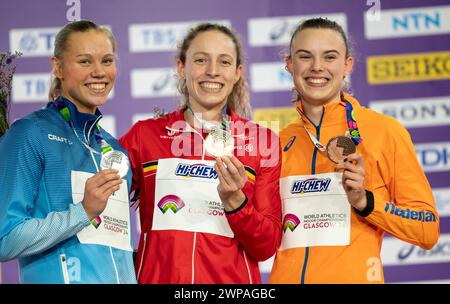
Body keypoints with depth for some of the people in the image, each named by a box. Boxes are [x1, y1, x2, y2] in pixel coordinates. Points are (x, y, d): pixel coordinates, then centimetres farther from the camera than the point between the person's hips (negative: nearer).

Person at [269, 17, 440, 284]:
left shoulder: (386, 131, -5)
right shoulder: (280, 142, 6)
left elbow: (428, 231, -5)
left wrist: (364, 201, -17)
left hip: (354, 276, -3)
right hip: (284, 277, 3)